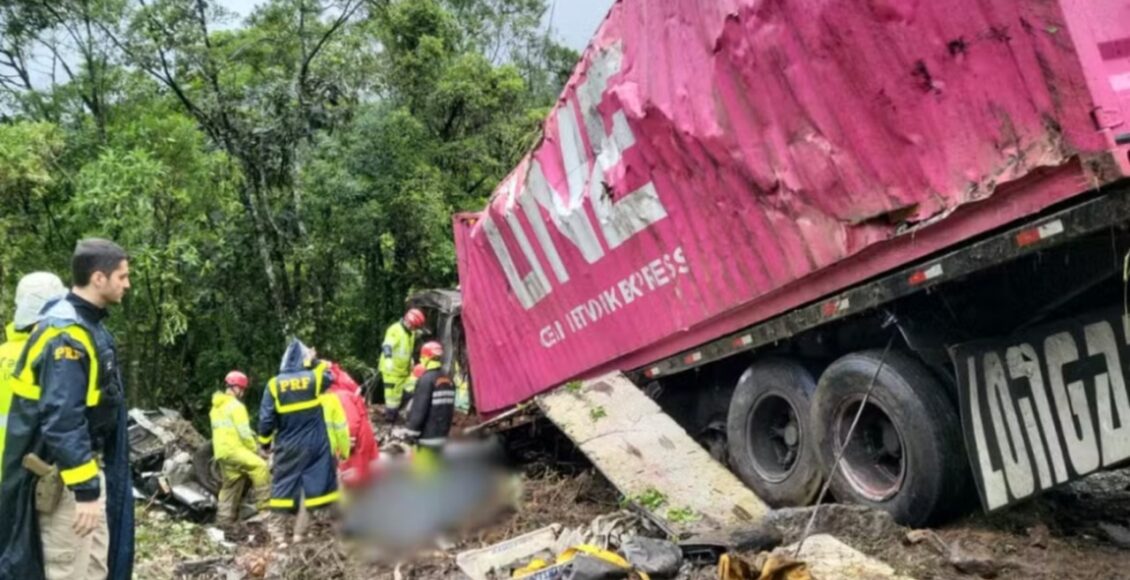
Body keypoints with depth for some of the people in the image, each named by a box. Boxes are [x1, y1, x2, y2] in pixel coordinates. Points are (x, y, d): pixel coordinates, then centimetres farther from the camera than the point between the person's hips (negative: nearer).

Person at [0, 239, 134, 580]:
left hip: (87, 464, 10)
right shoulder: (67, 334, -22)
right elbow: (61, 419, -26)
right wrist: (85, 488, -25)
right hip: (63, 474, -10)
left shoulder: (89, 326, 9)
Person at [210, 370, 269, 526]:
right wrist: (254, 448, -3)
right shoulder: (236, 405, -10)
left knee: (230, 487, 16)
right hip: (233, 449, -10)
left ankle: (224, 519, 18)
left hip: (221, 451, 10)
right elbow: (244, 432, -15)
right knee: (260, 466, -19)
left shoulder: (216, 407, 21)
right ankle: (264, 504, -23)